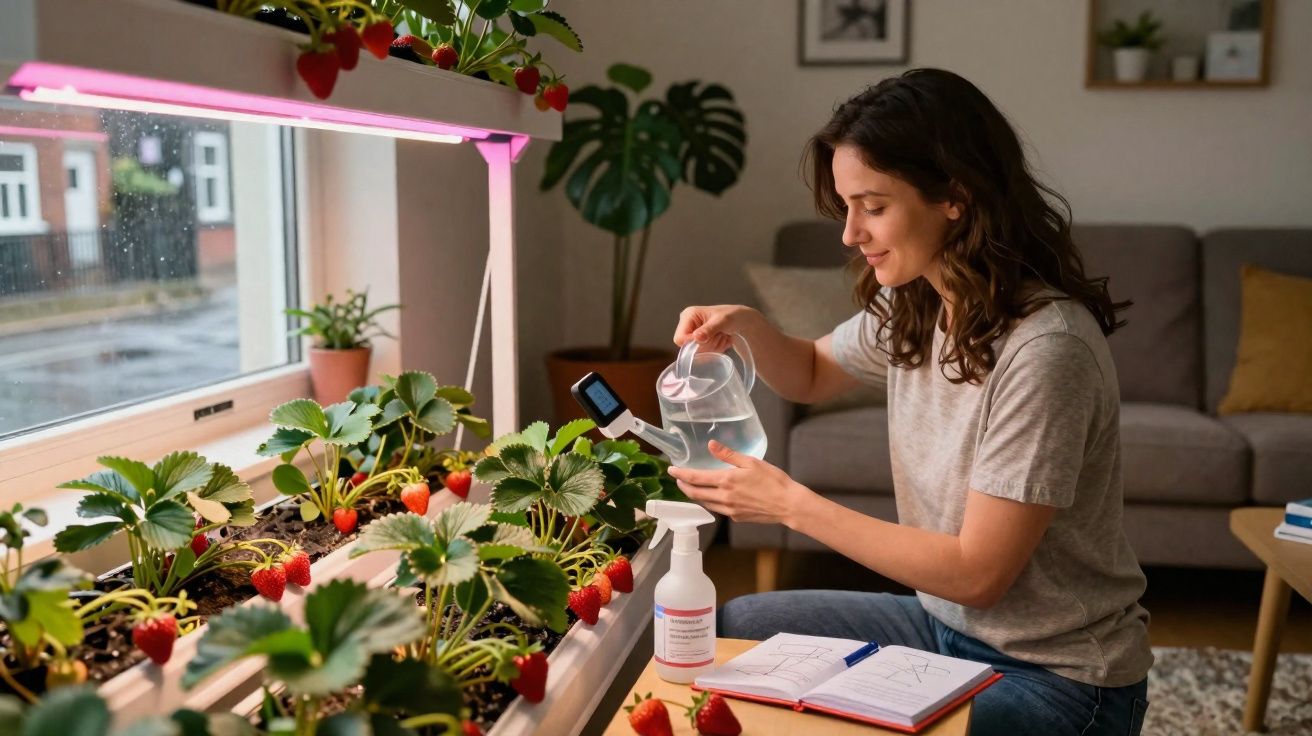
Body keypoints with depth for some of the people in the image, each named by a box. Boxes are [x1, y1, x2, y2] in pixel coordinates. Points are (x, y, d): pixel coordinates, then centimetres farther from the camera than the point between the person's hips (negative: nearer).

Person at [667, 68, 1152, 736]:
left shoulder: (1045, 349, -28)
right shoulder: (913, 304, -3)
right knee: (727, 629, 4)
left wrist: (791, 503, -22)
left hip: (1057, 680, -7)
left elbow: (976, 573, -25)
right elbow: (812, 375, 17)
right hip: (943, 623, 7)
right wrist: (747, 328, -6)